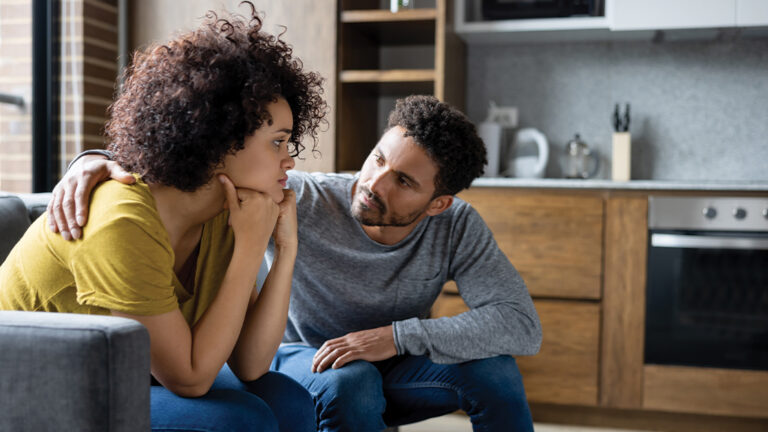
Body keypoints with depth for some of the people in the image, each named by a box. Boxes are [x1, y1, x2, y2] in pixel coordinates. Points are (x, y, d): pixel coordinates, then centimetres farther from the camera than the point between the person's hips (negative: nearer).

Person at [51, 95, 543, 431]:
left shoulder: (458, 227, -21)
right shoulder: (304, 201, -28)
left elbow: (523, 324, -28)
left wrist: (399, 336, -37)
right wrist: (99, 161, -48)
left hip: (391, 368, 2)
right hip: (304, 361, -2)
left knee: (492, 365, -24)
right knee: (347, 380, -37)